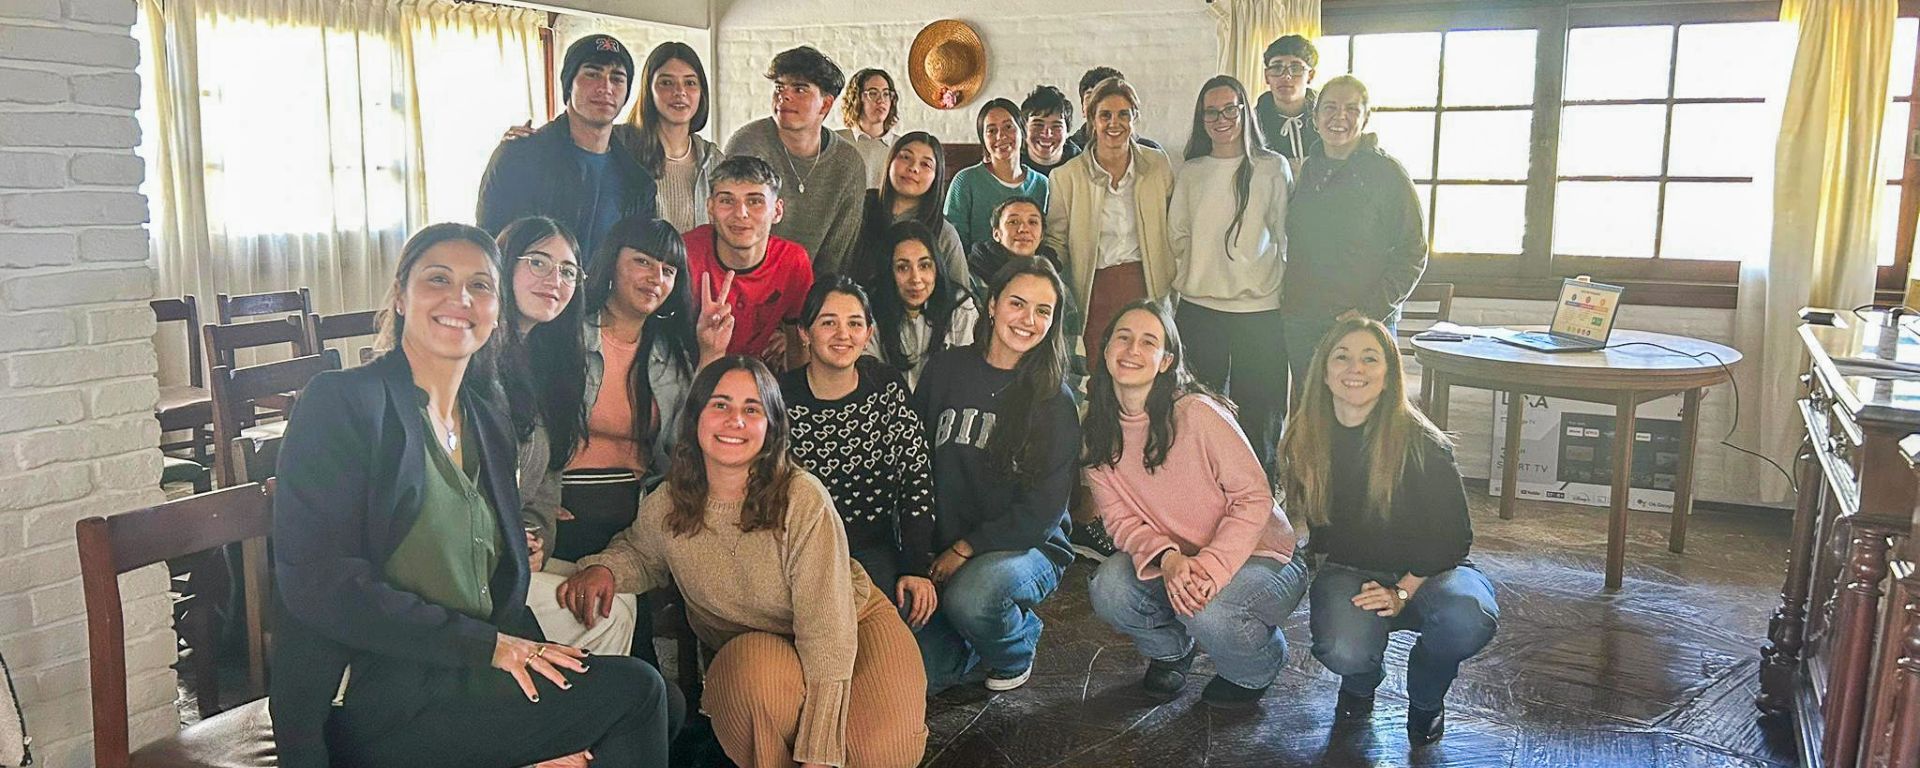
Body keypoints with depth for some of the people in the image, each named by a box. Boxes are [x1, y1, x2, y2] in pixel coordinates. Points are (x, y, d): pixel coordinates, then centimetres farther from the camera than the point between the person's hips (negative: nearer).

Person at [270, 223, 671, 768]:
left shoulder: (489, 421, 14)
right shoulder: (342, 402, -6)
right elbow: (316, 583, -15)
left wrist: (531, 654, -6)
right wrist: (487, 645, -17)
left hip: (470, 683, 6)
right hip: (375, 699, -6)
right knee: (635, 689, -17)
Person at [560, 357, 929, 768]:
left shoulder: (803, 499, -25)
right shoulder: (666, 508, -12)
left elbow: (827, 636, -26)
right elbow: (640, 554, 15)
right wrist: (603, 567, -11)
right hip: (750, 649, 2)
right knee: (758, 672, -35)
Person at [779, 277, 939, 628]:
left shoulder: (889, 390, -1)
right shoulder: (779, 398, -5)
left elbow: (917, 479, 1)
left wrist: (917, 567, -5)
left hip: (873, 548, 2)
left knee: (909, 608, -23)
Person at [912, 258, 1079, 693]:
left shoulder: (1055, 401, -5)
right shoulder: (945, 371, 1)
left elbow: (1042, 510, -9)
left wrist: (965, 549, -14)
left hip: (1027, 548, -2)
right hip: (942, 552, 2)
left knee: (970, 596, -35)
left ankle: (1017, 649, 0)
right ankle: (982, 641, 17)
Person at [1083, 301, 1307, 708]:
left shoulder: (1197, 413, -21)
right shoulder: (1098, 430, -4)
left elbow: (1254, 498, -18)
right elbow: (1120, 518, -4)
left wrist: (1211, 567, -31)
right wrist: (1167, 558, -24)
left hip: (1256, 555, -4)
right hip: (1168, 562, 4)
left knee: (1208, 613, -34)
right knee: (1109, 589, -25)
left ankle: (1258, 667, 5)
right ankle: (1170, 649, 11)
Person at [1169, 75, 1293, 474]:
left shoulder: (1273, 168, 2)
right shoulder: (1191, 172, 10)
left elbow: (1286, 235, 4)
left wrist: (1275, 284, 1)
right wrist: (1194, 276, 5)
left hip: (1259, 308, -2)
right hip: (1199, 307, 3)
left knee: (1257, 411, 2)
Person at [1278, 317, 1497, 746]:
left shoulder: (1423, 444, -18)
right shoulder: (1306, 440, -6)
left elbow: (1453, 535, -11)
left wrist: (1403, 592, -18)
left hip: (1423, 570, -1)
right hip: (1347, 570, 2)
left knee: (1468, 621, -36)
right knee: (1344, 653, -32)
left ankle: (1425, 699, 1)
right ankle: (1360, 683, 11)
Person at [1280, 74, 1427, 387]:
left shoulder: (1387, 172, -4)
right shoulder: (1307, 171, 12)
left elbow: (1413, 254, -6)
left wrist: (1371, 311, -15)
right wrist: (1288, 299, 9)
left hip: (1365, 327, -5)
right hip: (1300, 326, 5)